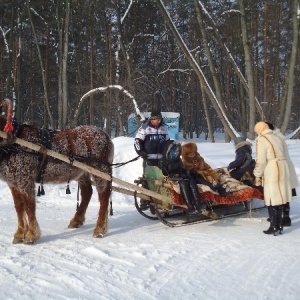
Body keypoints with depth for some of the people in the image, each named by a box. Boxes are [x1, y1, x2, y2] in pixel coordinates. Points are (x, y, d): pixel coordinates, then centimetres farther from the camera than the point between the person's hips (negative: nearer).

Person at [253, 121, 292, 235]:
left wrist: (257, 176, -3)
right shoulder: (277, 138, 16)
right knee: (279, 199, 14)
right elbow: (283, 155, 15)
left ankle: (274, 227, 5)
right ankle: (279, 226, 20)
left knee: (271, 200, 1)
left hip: (271, 172, -8)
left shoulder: (261, 140, -9)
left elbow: (261, 160, -13)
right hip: (283, 169, 8)